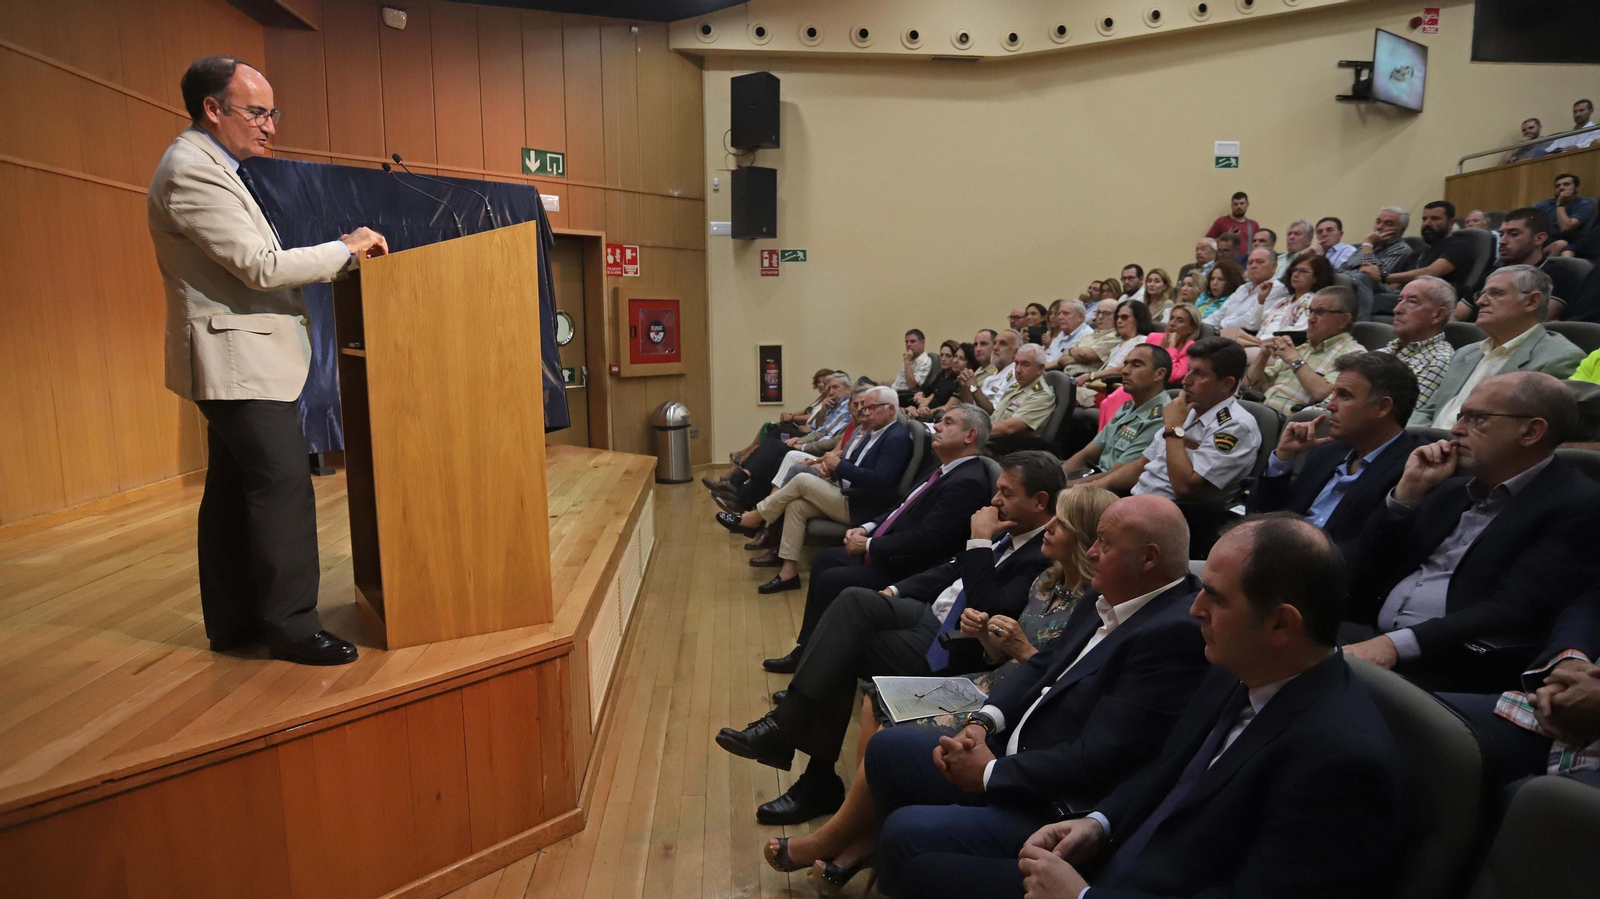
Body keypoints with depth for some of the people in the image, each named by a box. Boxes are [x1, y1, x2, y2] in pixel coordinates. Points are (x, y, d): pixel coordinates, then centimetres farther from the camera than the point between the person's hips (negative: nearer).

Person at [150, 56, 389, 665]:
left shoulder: (211, 167, 17)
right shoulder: (191, 171, -15)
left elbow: (251, 265, 18)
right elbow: (260, 267, -21)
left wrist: (336, 255, 9)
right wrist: (346, 250, -13)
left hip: (238, 360, 11)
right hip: (237, 359, -11)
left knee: (233, 491, 13)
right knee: (284, 488, -9)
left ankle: (233, 622, 22)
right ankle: (292, 626, 0)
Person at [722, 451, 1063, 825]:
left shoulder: (1044, 559, -17)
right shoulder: (1010, 535, 10)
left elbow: (987, 612, -26)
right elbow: (950, 570, 18)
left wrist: (980, 541, -21)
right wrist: (894, 591, 6)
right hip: (930, 616, 8)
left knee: (843, 644, -18)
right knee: (855, 600, -14)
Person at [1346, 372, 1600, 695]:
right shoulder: (1454, 487, 17)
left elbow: (1513, 613, -17)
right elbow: (1365, 570, 13)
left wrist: (1396, 644, -28)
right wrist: (1409, 489, 3)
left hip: (1454, 666, -6)